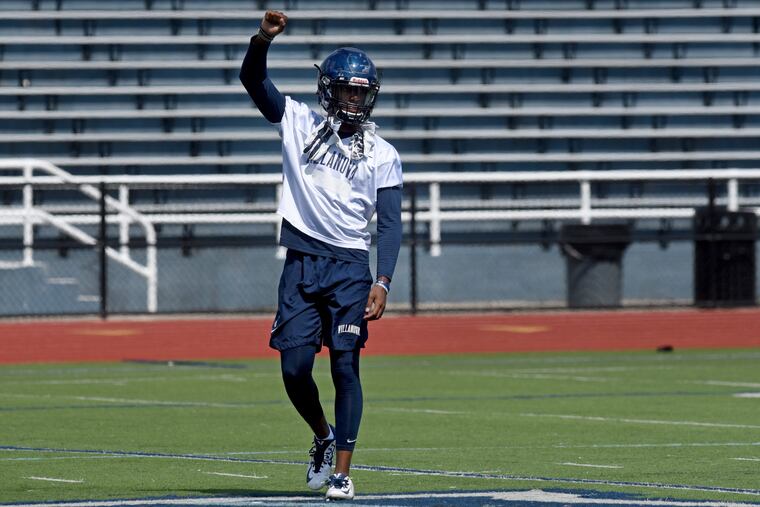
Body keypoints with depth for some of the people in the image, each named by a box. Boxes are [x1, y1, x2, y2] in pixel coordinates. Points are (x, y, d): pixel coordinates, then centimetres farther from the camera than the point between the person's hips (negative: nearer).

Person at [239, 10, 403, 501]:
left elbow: (390, 224, -1)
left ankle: (342, 472, -3)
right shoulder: (299, 123, 7)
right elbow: (254, 79, -1)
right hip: (302, 263, 1)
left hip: (350, 266, -1)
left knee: (345, 368, -6)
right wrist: (264, 38, -21)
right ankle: (324, 438, 26)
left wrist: (383, 283, -12)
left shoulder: (382, 155, 4)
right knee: (295, 368, -2)